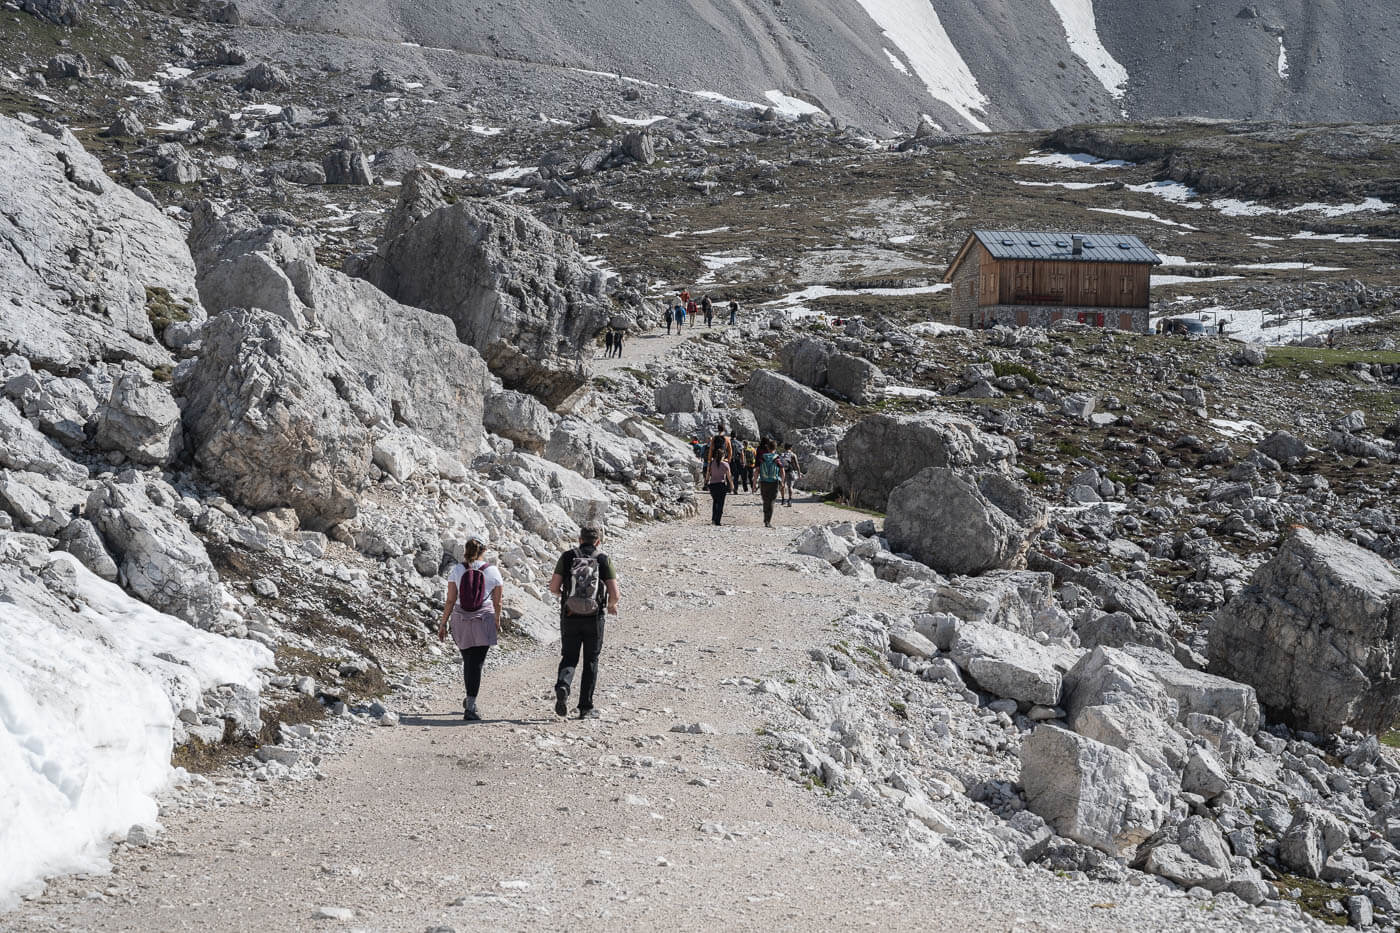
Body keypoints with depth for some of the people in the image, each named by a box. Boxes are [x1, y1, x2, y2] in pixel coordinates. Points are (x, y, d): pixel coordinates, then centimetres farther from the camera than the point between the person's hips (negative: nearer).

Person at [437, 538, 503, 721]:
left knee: (468, 661, 19)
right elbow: (497, 603, 2)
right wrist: (497, 621, 18)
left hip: (460, 620, 2)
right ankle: (470, 706, -11)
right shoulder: (493, 572, -2)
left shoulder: (457, 571, -2)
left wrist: (443, 623, 4)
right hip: (484, 621, -2)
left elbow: (450, 601, -4)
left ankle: (470, 700, 29)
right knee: (477, 663, -2)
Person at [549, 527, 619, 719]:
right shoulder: (603, 560, -1)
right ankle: (586, 708, 11)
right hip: (594, 618, 0)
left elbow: (554, 587, -3)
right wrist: (611, 606, 15)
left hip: (570, 616, 1)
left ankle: (562, 686, -17)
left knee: (569, 658, 13)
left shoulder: (568, 556, 1)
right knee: (590, 662, 12)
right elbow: (615, 595, -7)